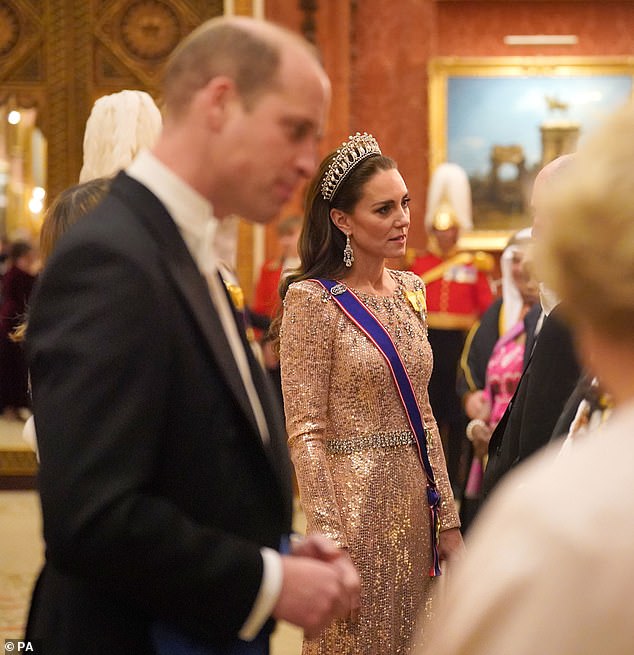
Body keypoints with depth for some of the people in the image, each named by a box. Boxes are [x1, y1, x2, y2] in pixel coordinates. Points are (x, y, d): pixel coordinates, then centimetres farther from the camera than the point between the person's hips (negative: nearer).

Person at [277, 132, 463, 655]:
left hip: (416, 500, 6)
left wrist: (447, 518, 10)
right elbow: (305, 431, -13)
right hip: (354, 500, -6)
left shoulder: (410, 290, 9)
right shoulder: (312, 300, -11)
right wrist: (329, 541, -18)